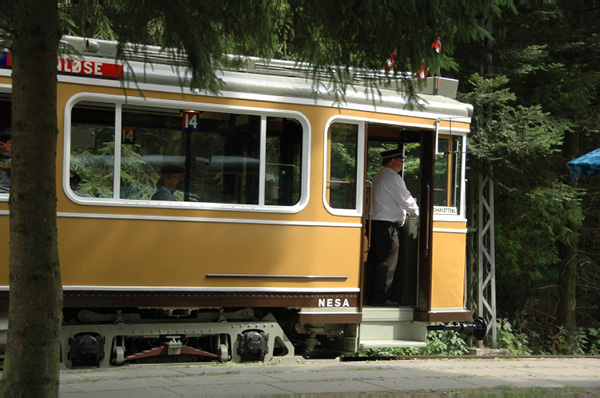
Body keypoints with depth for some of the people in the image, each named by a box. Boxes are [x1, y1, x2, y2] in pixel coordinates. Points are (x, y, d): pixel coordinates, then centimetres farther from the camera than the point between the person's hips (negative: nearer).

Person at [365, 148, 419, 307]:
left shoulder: (378, 176, 19)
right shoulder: (393, 177, -11)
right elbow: (405, 200, -9)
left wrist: (409, 203, 26)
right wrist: (416, 212, 7)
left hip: (375, 223, 10)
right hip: (387, 225, -10)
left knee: (374, 260, 10)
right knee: (388, 262, -6)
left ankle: (371, 296, 13)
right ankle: (381, 298, -6)